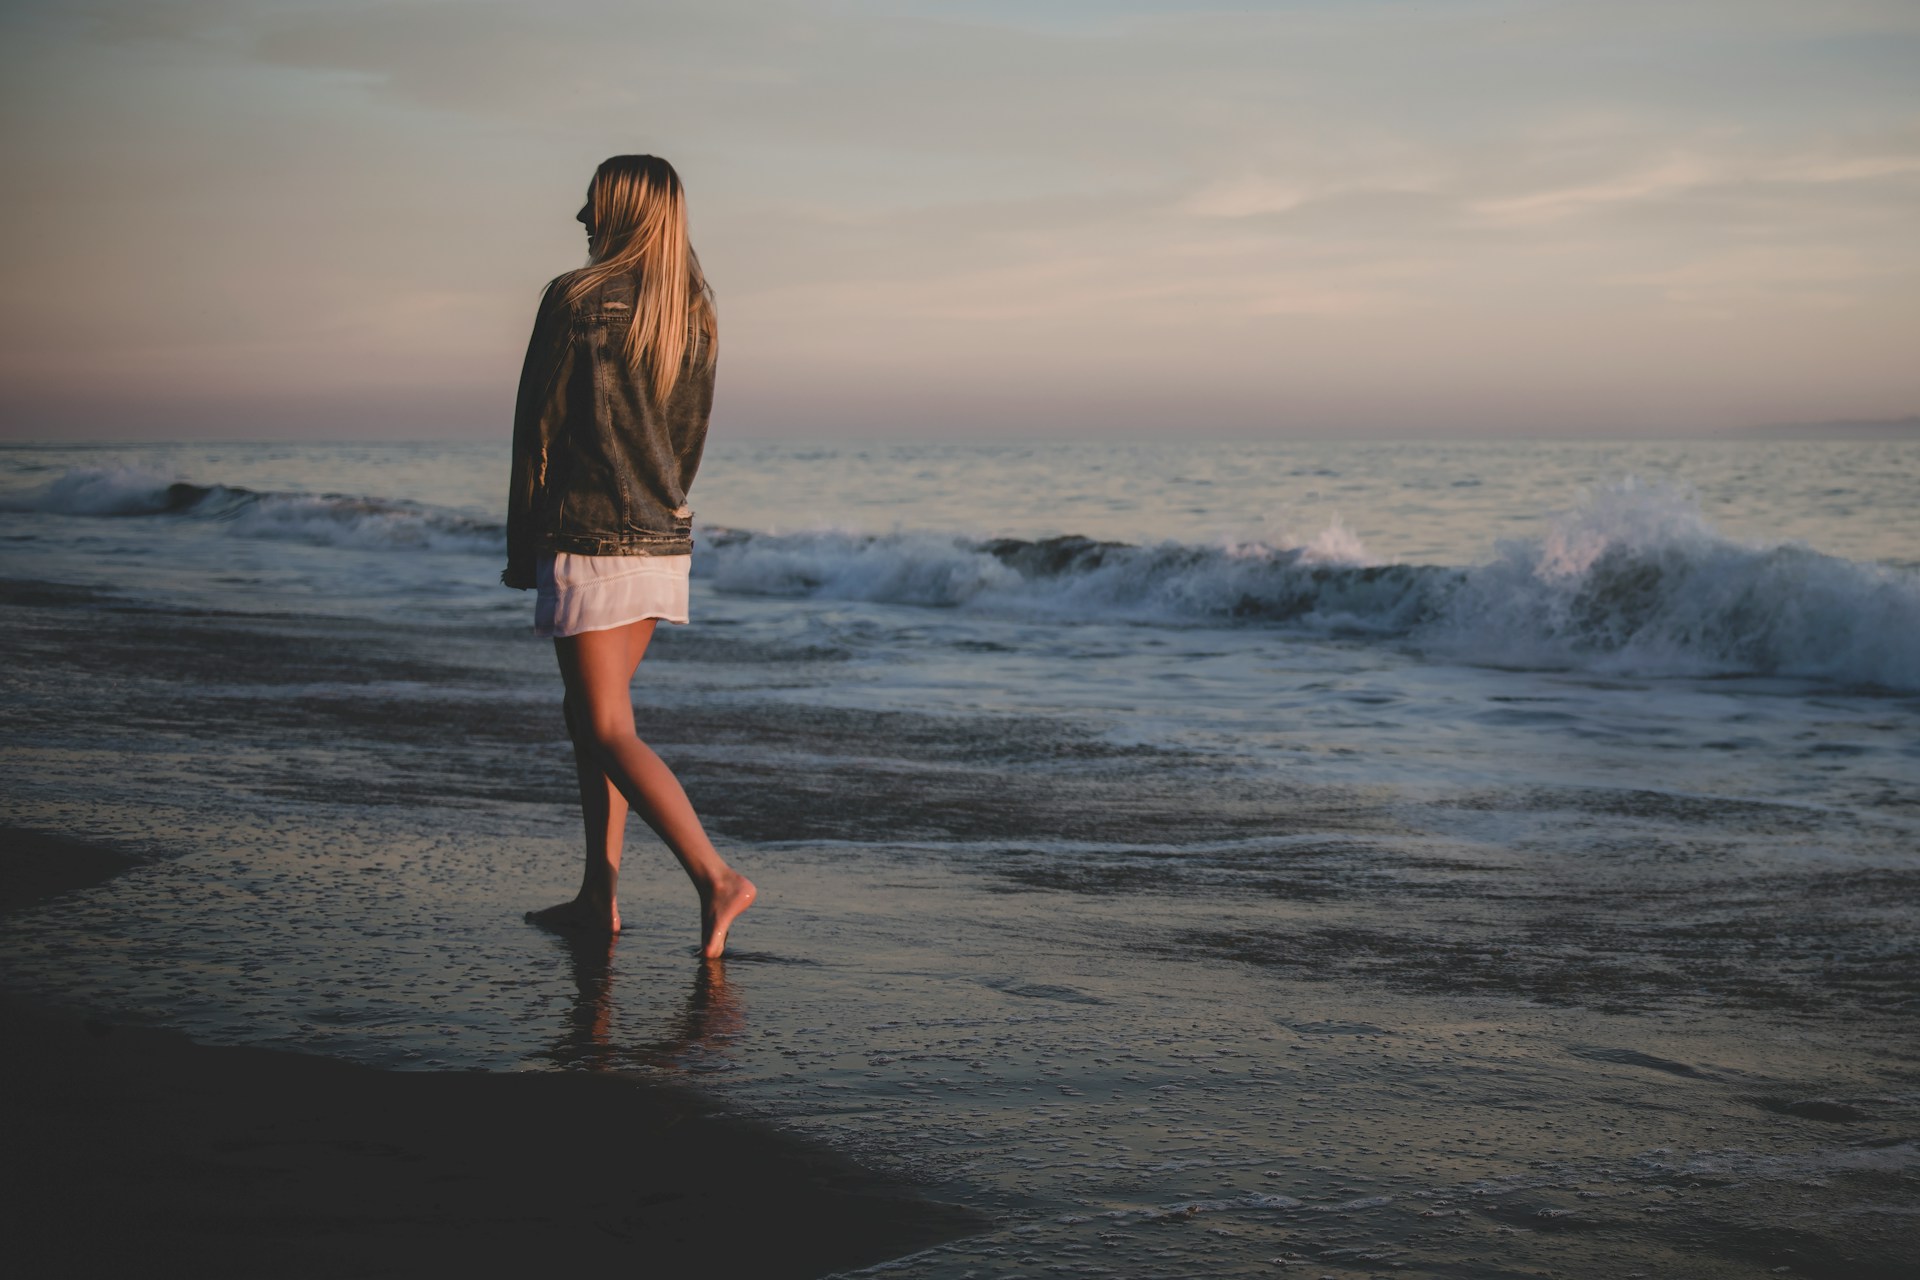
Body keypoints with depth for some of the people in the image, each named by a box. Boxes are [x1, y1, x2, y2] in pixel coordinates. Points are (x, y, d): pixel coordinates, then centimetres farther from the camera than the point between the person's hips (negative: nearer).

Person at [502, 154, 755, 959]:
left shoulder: (575, 301, -11)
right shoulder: (693, 315, 9)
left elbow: (537, 432, -8)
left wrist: (522, 548, -1)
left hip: (589, 540, -7)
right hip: (664, 543, 7)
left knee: (610, 731, -6)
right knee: (588, 713, 17)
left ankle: (715, 878, -18)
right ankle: (599, 897, 17)